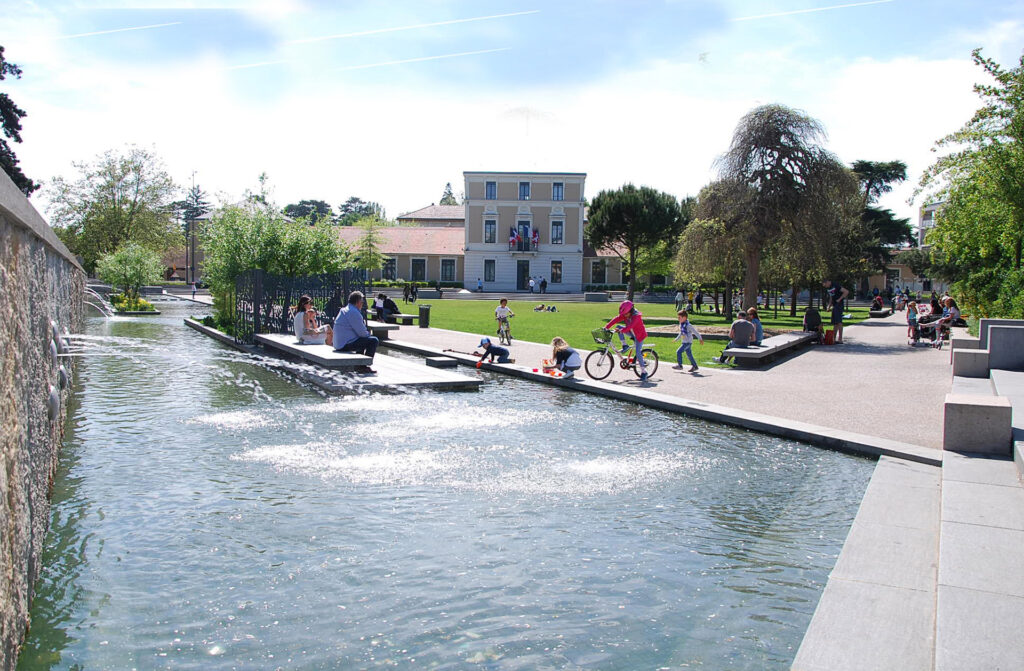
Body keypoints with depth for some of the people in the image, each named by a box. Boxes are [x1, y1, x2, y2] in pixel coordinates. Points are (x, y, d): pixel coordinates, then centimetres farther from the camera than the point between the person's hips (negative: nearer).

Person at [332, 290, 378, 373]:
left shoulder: (343, 310, 17)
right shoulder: (354, 312, -16)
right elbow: (362, 333, -17)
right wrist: (368, 334, 4)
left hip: (338, 343, 11)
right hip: (347, 344, -11)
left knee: (363, 340, 33)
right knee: (374, 340, -10)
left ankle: (360, 365, 29)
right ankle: (364, 366, -3)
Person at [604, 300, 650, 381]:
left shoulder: (636, 316, -30)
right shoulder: (624, 315, -8)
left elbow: (630, 325, -45)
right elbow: (616, 319, -17)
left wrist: (623, 330, -59)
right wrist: (607, 327, -27)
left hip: (639, 335, -7)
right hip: (632, 332, 7)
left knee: (638, 353, -16)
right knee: (619, 327, -13)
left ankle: (644, 372, -7)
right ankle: (624, 346, -7)